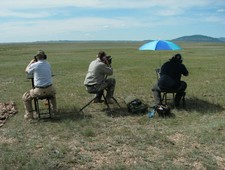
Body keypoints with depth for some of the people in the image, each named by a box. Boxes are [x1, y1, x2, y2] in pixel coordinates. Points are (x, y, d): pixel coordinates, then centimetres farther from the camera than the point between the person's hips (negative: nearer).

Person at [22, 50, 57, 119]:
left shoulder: (34, 65, -12)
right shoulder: (48, 64, 3)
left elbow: (26, 71, 8)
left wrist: (32, 61, 15)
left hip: (39, 90, -5)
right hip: (49, 89, 5)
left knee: (25, 97, 17)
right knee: (53, 91, 41)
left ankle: (29, 114, 17)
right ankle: (54, 108, 45)